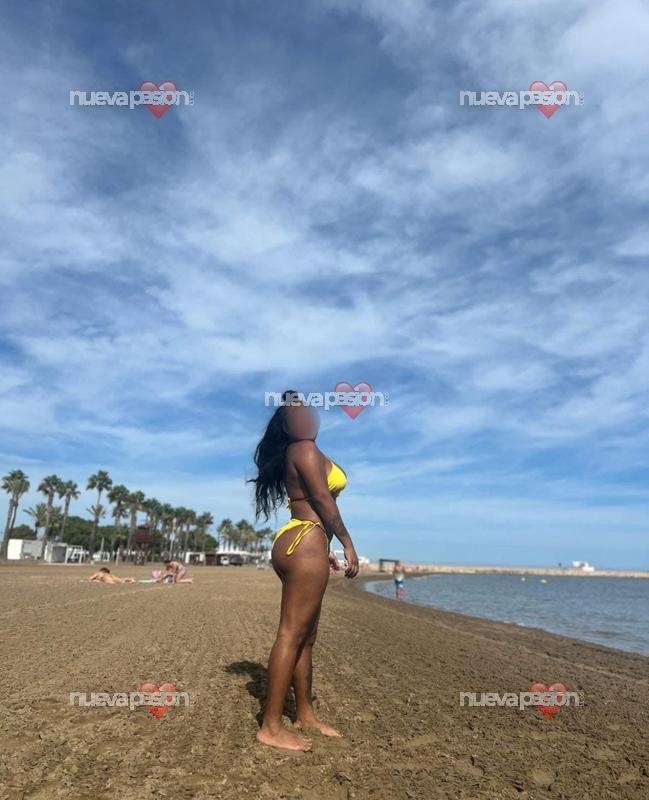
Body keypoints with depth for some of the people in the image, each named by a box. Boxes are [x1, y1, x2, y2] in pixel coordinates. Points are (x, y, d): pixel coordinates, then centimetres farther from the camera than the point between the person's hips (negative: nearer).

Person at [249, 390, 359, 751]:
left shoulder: (295, 454, 22)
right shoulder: (306, 449, -8)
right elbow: (322, 498, -15)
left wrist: (322, 549, 25)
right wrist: (347, 542, -11)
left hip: (300, 543, 10)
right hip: (305, 543, -10)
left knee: (306, 636, 15)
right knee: (292, 634, -8)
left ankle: (305, 714, 25)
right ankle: (271, 726, -2)